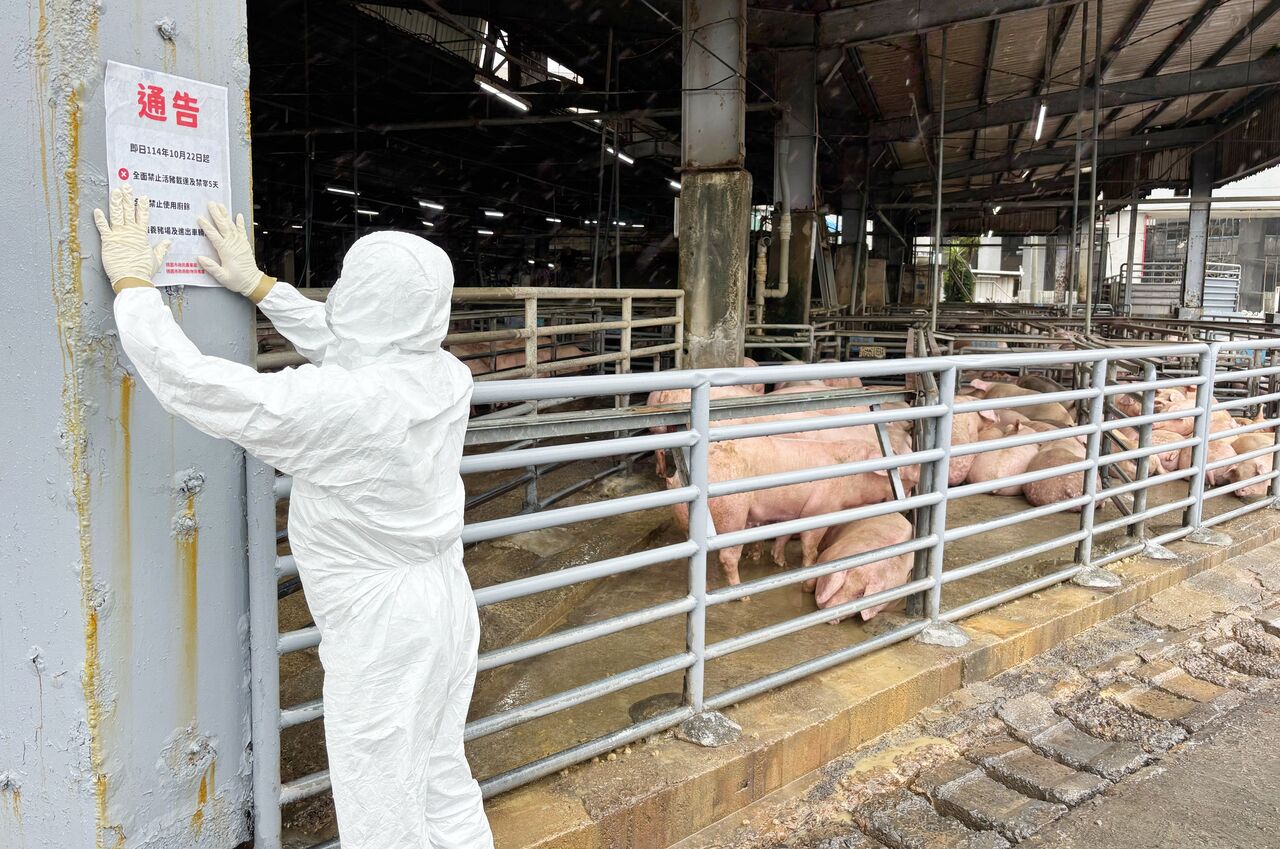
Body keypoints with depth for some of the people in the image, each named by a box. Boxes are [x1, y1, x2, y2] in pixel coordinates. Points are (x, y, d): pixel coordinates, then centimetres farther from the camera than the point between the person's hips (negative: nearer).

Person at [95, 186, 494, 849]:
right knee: (443, 780, 23)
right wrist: (258, 285, 19)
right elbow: (343, 344, 13)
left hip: (379, 631, -7)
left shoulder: (335, 403, -26)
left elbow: (184, 378, -19)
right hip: (445, 609, 7)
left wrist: (131, 281, -3)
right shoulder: (446, 377, -5)